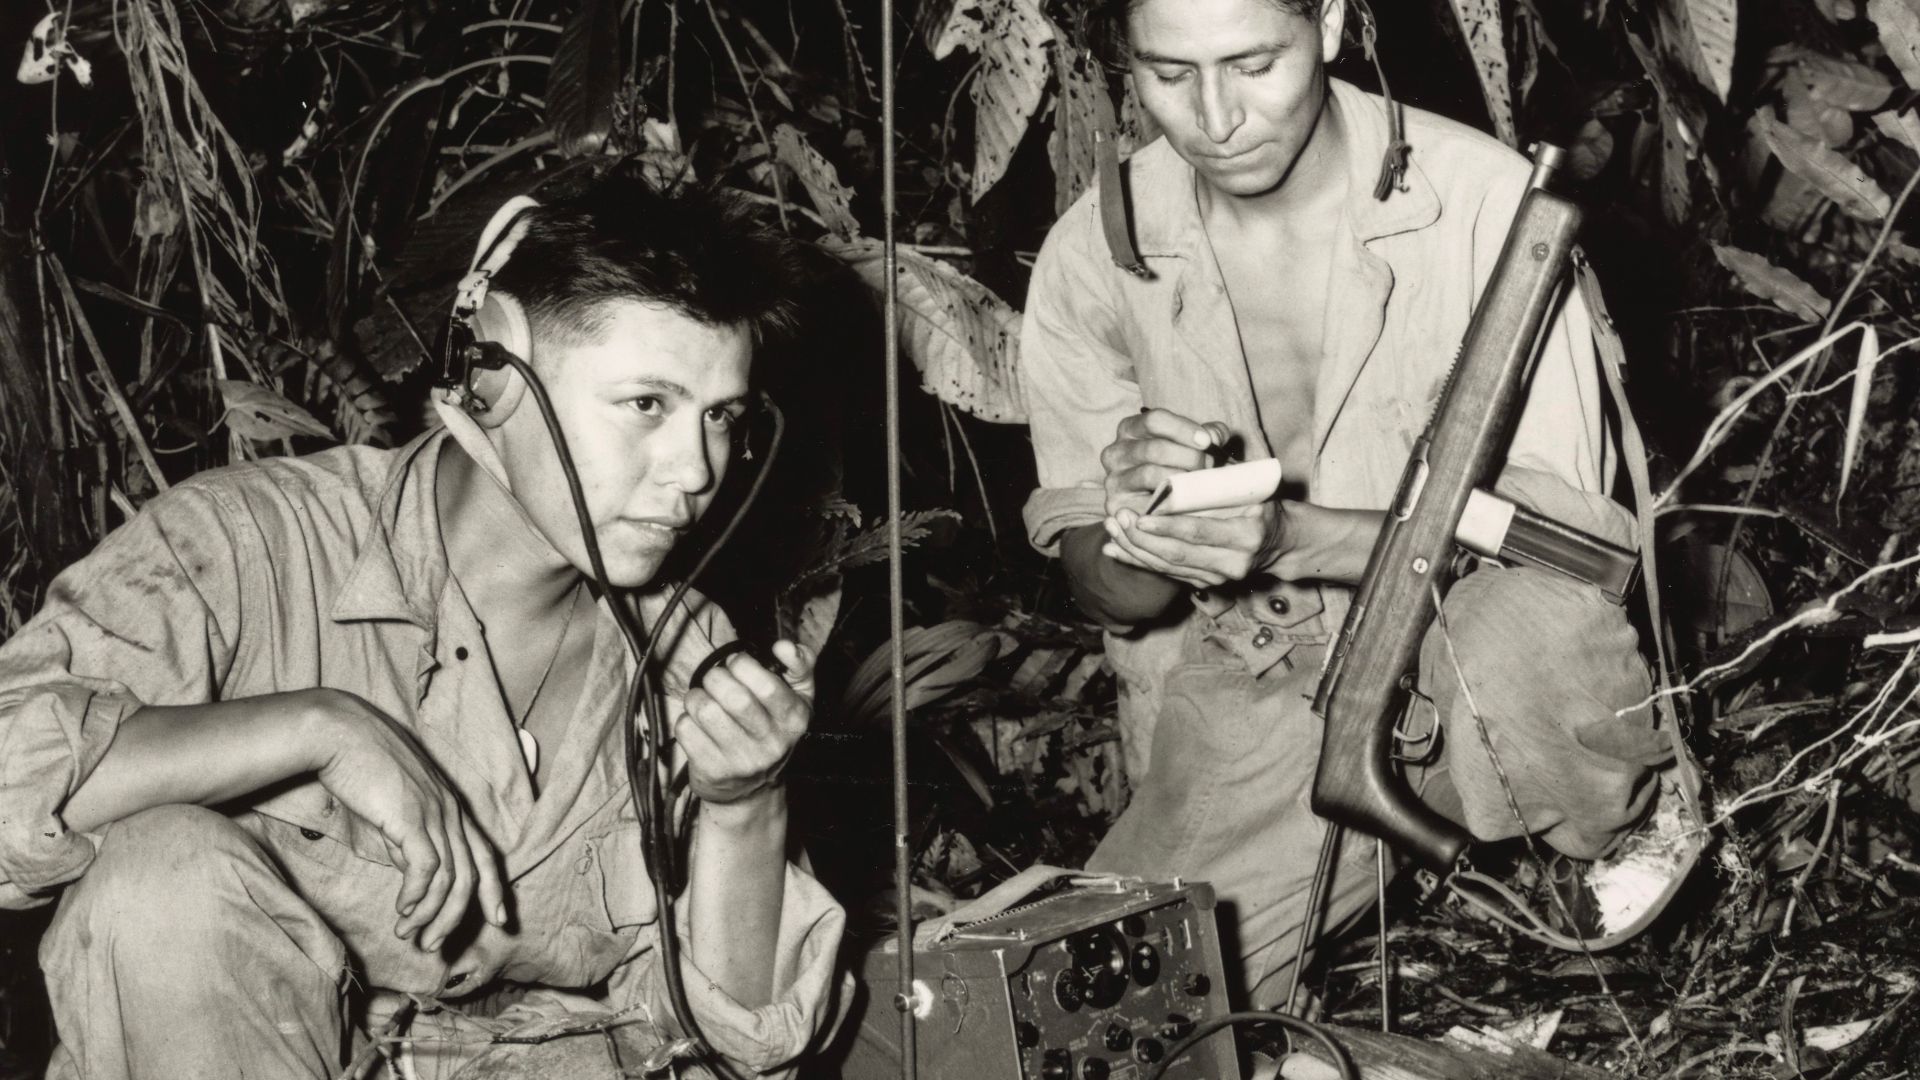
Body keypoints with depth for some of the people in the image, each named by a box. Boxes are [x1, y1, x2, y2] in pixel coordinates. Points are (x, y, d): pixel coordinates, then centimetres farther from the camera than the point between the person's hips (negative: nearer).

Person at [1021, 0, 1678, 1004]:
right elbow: (1111, 596, 1)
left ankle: (1627, 840, -2)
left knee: (1530, 621, -37)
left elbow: (1555, 507, -16)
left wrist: (1295, 539, -31)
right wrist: (1135, 530, -25)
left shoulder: (1483, 196, -13)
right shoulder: (1090, 256, -4)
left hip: (1473, 665, -2)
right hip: (1243, 705, 3)